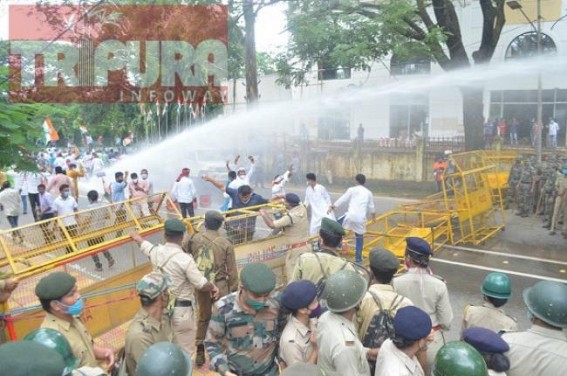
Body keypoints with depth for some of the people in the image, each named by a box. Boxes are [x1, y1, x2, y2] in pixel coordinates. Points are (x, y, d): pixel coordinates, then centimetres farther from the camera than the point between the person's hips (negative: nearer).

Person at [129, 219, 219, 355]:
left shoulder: (157, 252, -3)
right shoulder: (185, 259, -23)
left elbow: (143, 244, 21)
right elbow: (201, 284, -19)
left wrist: (136, 236, 44)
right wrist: (213, 287, 3)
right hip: (181, 310, -7)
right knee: (184, 351, 5)